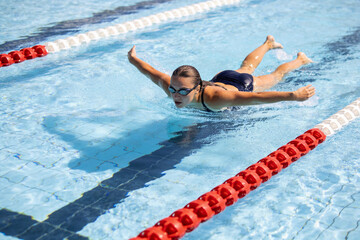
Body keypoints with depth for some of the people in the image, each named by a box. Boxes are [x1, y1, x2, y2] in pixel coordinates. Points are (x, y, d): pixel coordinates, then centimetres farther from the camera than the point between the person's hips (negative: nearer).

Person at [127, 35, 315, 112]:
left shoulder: (214, 99, -51)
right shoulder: (170, 88, -36)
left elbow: (255, 98, -59)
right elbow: (152, 72, -16)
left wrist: (293, 96, -66)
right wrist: (133, 59, 0)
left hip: (244, 86, -4)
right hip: (219, 79, 5)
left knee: (275, 76, 27)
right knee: (247, 67, 37)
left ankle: (300, 60, 57)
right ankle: (268, 44, 66)